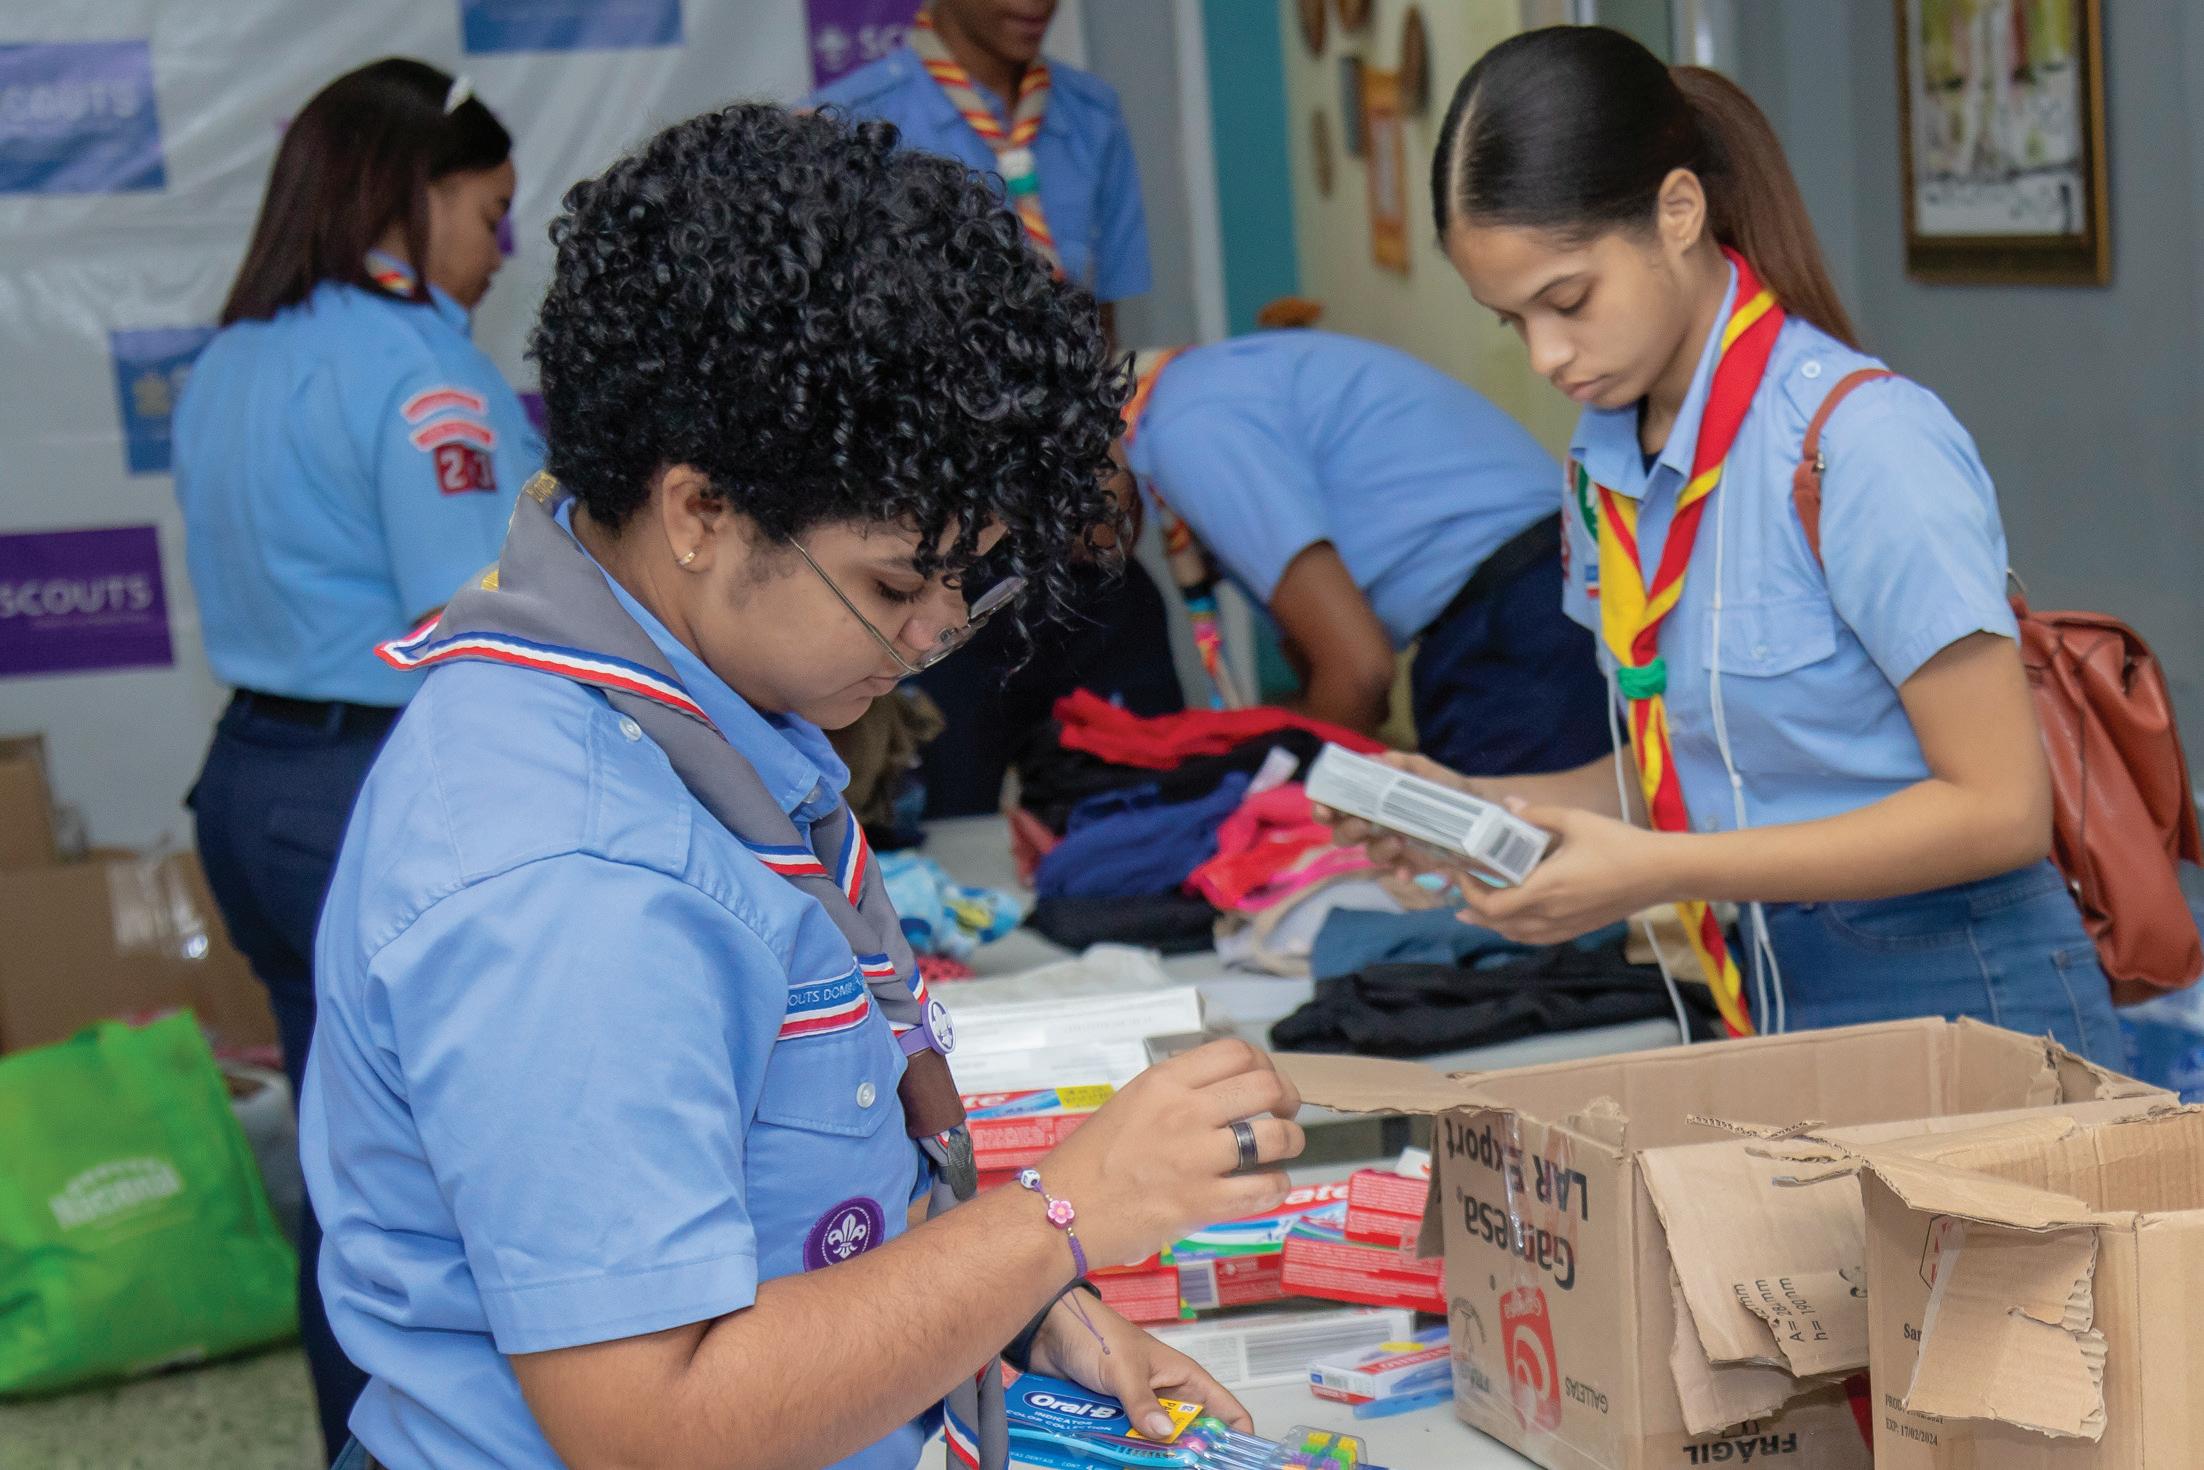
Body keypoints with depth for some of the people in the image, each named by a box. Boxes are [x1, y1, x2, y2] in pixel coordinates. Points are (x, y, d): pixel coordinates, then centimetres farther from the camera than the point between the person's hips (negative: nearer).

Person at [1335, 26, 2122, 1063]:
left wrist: (1658, 872, -21)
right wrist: (1477, 807, -1)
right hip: (1772, 1007, 7)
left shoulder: (1863, 442, -17)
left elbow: (1998, 808, -17)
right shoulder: (1609, 462, 6)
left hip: (1957, 1012, -6)